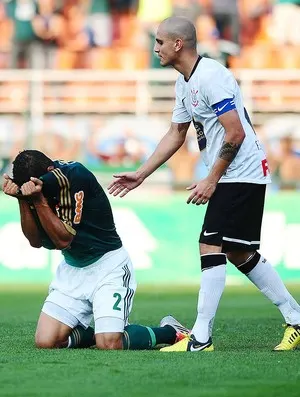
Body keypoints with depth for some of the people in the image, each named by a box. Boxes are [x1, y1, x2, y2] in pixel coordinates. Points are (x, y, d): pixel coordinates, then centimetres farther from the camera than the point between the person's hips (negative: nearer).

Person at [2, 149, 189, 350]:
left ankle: (169, 331, 4)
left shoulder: (77, 175, -22)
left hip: (108, 265, -6)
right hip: (71, 269, 6)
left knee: (109, 344, -20)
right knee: (45, 342, -10)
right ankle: (93, 333, 18)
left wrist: (39, 199, -29)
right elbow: (36, 241, -6)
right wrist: (23, 199, -18)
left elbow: (63, 239, -22)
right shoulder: (36, 180, -3)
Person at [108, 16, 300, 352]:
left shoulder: (211, 76, -19)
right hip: (234, 177, 10)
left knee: (211, 247, -12)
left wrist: (211, 181, -18)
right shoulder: (184, 84, 13)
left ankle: (200, 340, -12)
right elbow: (175, 135, 22)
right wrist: (140, 175, 19)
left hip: (241, 175, -10)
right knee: (239, 253, 13)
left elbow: (235, 134, -21)